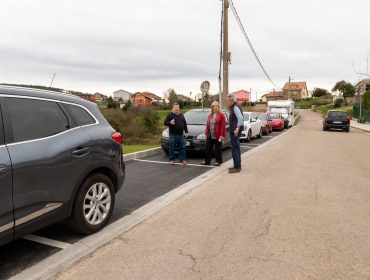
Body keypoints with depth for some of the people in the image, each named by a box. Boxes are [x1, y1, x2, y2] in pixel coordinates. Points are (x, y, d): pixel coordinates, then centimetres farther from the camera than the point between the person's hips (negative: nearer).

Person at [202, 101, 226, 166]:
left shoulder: (221, 115, -6)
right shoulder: (210, 115, 13)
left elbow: (223, 126, -11)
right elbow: (207, 125, 15)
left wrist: (222, 135, -17)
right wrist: (206, 133, 9)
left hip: (217, 136, -6)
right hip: (210, 136, 6)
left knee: (217, 149, 3)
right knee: (208, 148, 10)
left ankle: (218, 161, 14)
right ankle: (207, 161, 20)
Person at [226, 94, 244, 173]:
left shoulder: (235, 107, -16)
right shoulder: (234, 107, 15)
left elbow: (240, 118, -30)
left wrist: (237, 128, -26)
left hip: (235, 132, -11)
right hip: (234, 132, 11)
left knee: (235, 150, -7)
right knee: (236, 149, 16)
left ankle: (237, 167, -2)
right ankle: (238, 166, 25)